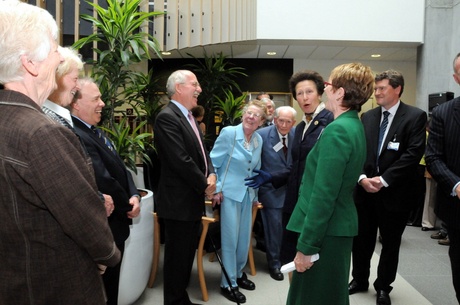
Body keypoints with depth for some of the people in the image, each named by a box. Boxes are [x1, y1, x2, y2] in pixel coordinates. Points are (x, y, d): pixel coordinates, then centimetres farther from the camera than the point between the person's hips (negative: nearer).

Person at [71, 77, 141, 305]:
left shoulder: (95, 132, 9)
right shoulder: (76, 136, -24)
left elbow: (120, 169, 10)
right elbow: (104, 181, -27)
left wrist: (134, 196, -8)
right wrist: (128, 207, -10)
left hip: (115, 223, 9)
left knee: (111, 285, 24)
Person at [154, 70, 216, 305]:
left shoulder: (189, 117, 13)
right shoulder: (167, 117, -18)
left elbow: (201, 152, 14)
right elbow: (181, 160, -24)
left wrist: (211, 174, -4)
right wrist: (204, 185, -12)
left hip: (193, 199, 9)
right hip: (179, 201, -9)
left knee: (188, 253, 18)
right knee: (177, 255, 5)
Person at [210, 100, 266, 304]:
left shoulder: (259, 140, 4)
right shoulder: (228, 133, -13)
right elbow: (213, 162, -10)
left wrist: (255, 194, 16)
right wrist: (216, 189, -13)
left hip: (247, 194, 6)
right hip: (229, 192, -5)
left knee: (244, 237, 14)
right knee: (230, 238, 0)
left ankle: (238, 273, 34)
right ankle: (228, 283, 15)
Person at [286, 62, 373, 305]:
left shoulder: (337, 130, -20)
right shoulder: (355, 126, 9)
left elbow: (323, 195, -23)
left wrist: (306, 246, -18)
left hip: (325, 232, -9)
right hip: (340, 227, 10)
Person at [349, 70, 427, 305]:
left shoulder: (415, 116, -6)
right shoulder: (367, 117, 8)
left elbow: (414, 153, -14)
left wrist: (383, 180, -18)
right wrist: (362, 177, -11)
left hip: (395, 192, -3)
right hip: (365, 189, 4)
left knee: (390, 243, 12)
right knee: (361, 239, 13)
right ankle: (359, 280, 33)